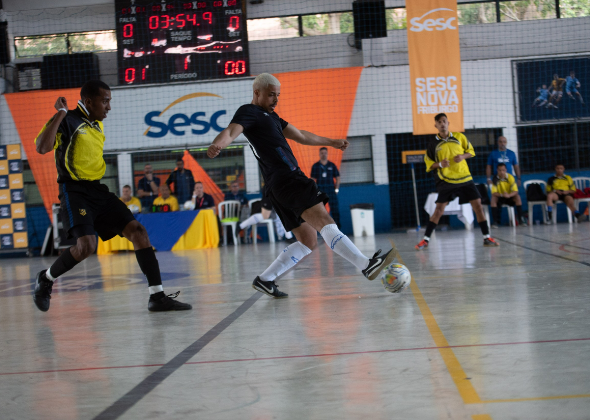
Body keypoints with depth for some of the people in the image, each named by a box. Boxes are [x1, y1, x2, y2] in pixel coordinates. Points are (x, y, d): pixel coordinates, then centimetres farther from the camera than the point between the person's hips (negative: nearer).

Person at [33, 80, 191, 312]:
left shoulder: (97, 124, 17)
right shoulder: (67, 121, -9)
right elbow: (42, 147, -26)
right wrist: (60, 113, -24)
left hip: (98, 190, 8)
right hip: (74, 191, -8)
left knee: (138, 231, -5)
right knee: (87, 245, -25)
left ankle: (157, 296, -4)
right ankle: (45, 279, 4)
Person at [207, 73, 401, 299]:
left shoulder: (270, 116, 28)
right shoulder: (248, 112, -1)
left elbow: (301, 136, 38)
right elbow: (231, 130, -22)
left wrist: (331, 142, 46)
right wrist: (217, 145, -45)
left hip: (286, 184, 11)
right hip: (286, 180, -11)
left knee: (308, 241, 9)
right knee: (325, 222, -22)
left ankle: (265, 280, 11)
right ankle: (367, 265, -32)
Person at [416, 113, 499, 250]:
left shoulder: (459, 137, 2)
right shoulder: (434, 144, 0)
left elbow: (471, 151, 12)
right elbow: (428, 163, 5)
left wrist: (463, 156, -9)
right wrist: (440, 164, -15)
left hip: (465, 178, 1)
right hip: (446, 181, -1)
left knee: (478, 205, -3)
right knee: (439, 210, -5)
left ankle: (487, 238, 6)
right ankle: (426, 239, 5)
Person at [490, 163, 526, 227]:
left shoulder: (510, 177, -16)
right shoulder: (495, 179, -16)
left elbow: (515, 191, -21)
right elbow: (494, 193, -22)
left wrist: (508, 195, -43)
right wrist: (501, 194, -43)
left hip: (510, 198, 0)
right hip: (500, 198, 0)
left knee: (517, 197, -29)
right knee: (493, 198, -30)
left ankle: (521, 219, -23)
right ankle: (495, 221, -29)